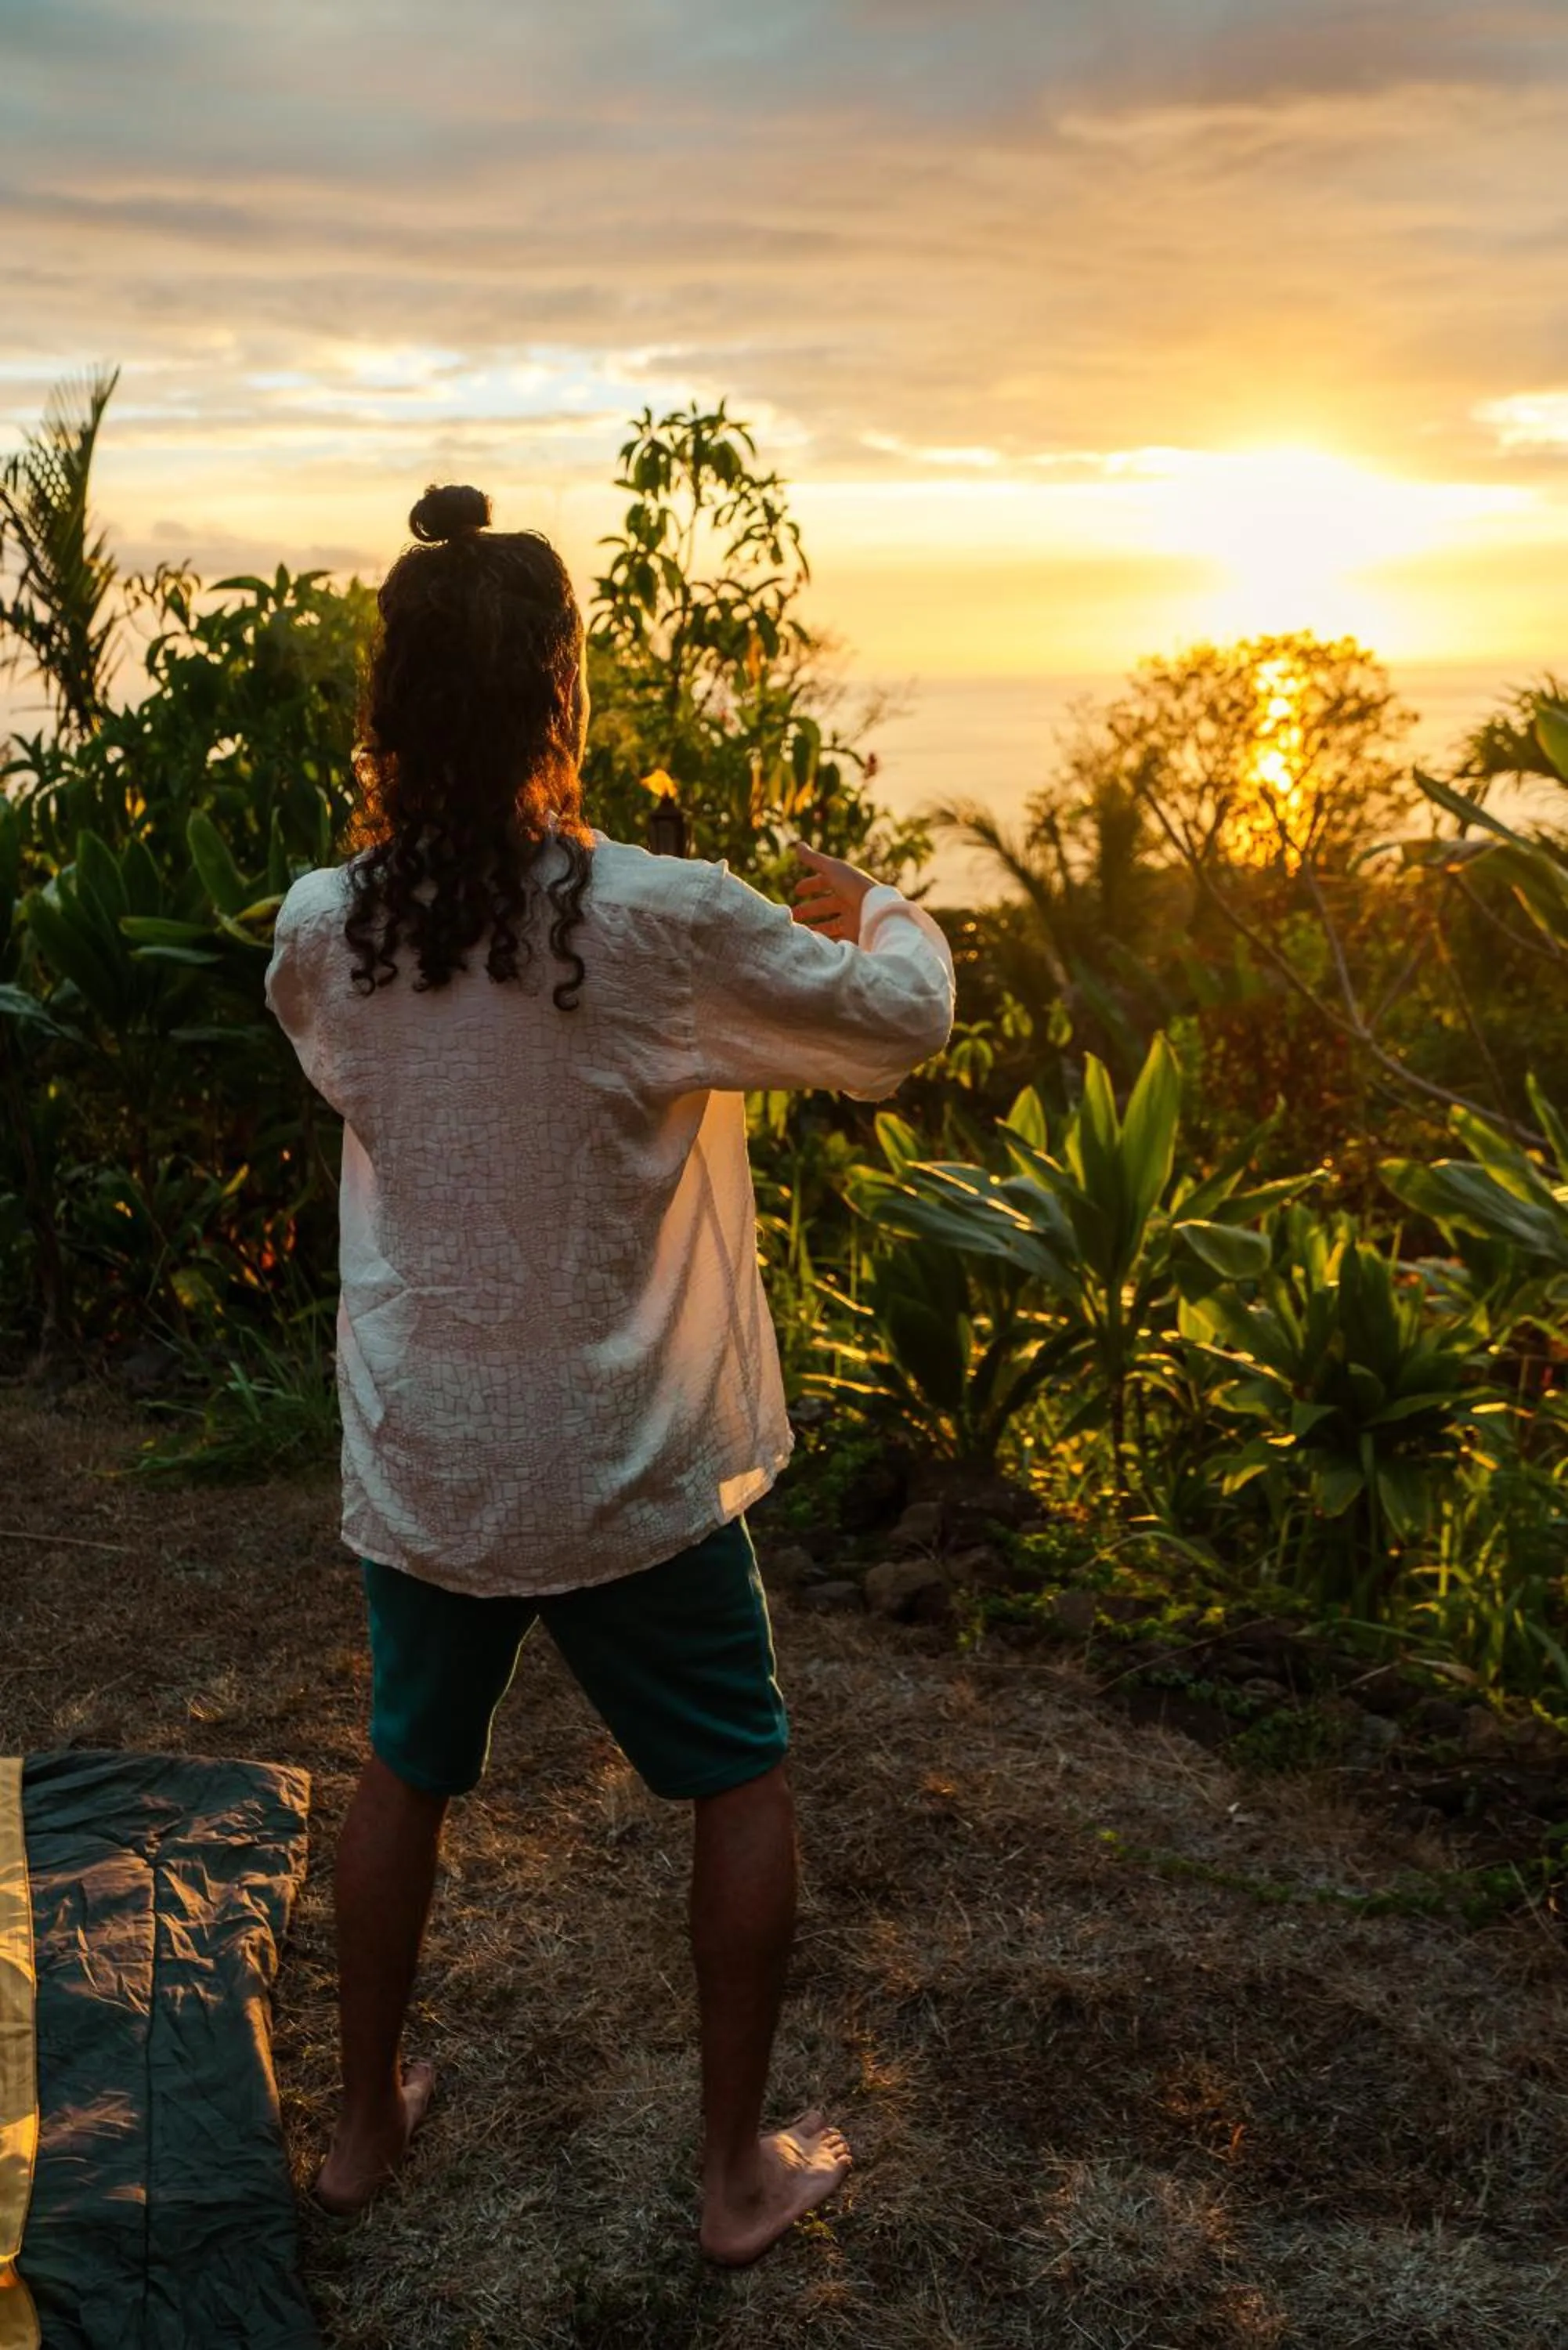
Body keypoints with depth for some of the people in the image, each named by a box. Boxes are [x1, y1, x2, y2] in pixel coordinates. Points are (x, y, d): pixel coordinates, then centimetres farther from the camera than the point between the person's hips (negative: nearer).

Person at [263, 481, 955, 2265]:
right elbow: (901, 1021, -7)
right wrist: (873, 911, 14)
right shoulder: (668, 927, -21)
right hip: (626, 1478, -3)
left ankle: (364, 2122, 42)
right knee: (741, 1785, 18)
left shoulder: (323, 932, -10)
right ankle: (739, 2171, 29)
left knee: (405, 1775, 24)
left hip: (417, 1463, 4)